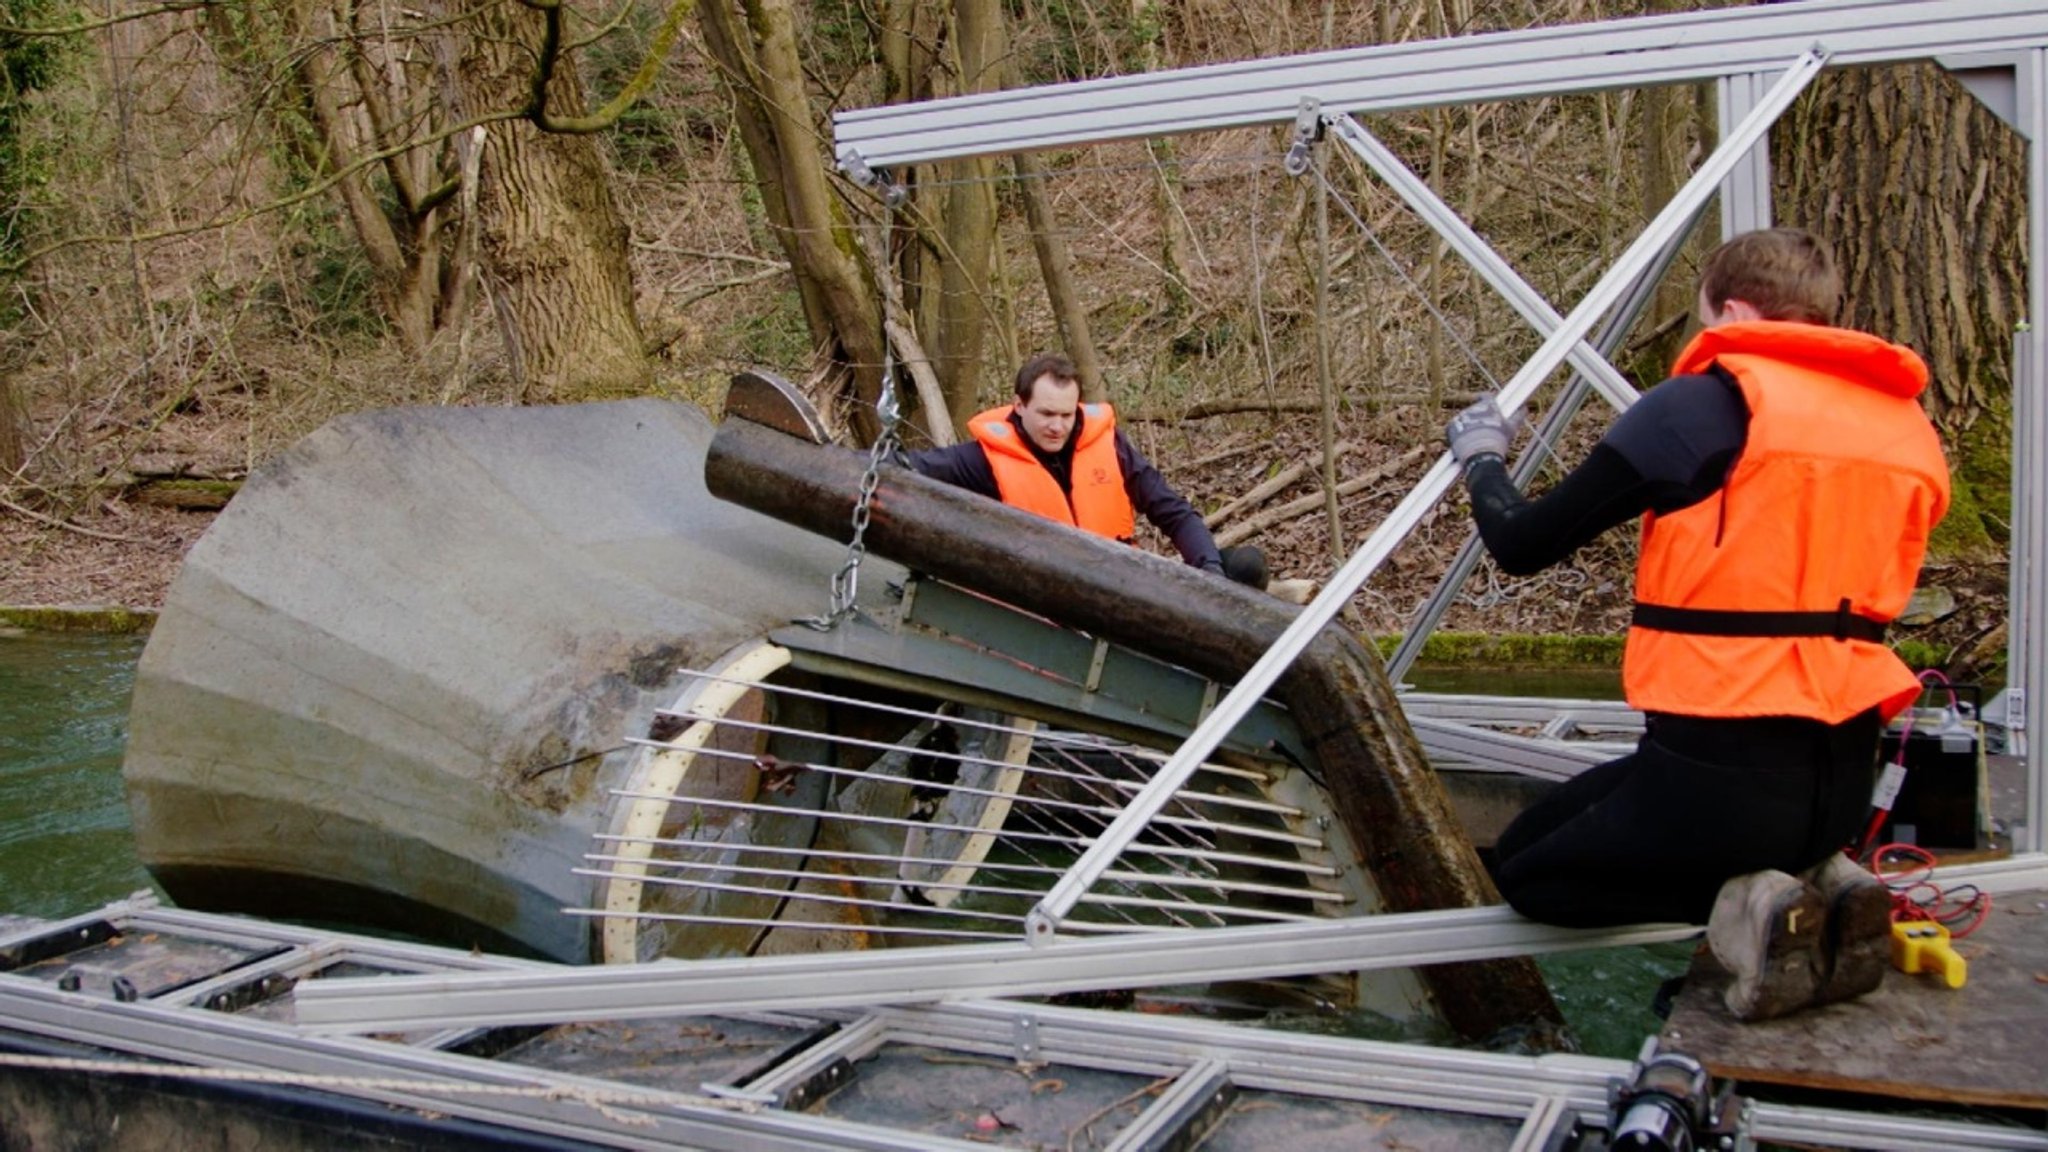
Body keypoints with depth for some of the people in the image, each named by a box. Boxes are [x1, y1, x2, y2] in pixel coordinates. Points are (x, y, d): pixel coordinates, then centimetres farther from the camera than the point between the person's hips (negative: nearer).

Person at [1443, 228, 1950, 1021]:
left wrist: (1481, 460, 15)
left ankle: (1741, 906, -5)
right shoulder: (1909, 428, 8)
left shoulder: (1708, 404, -11)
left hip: (1718, 770, -7)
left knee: (1526, 869, 18)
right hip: (1847, 783, 7)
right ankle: (1823, 882, 6)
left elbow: (1522, 546, -6)